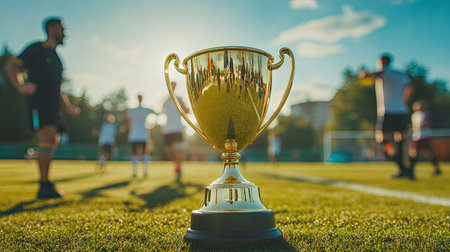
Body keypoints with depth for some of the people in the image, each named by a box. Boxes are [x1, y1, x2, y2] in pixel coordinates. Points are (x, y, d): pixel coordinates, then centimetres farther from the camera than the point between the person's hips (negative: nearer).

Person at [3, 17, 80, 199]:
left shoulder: (56, 58, 25)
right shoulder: (36, 49, 2)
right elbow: (10, 67, -3)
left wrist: (68, 107, 24)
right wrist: (20, 87, -20)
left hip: (52, 105, 8)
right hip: (38, 101, -8)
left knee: (52, 142, 5)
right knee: (47, 138, -20)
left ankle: (46, 189, 10)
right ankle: (45, 186, -21)